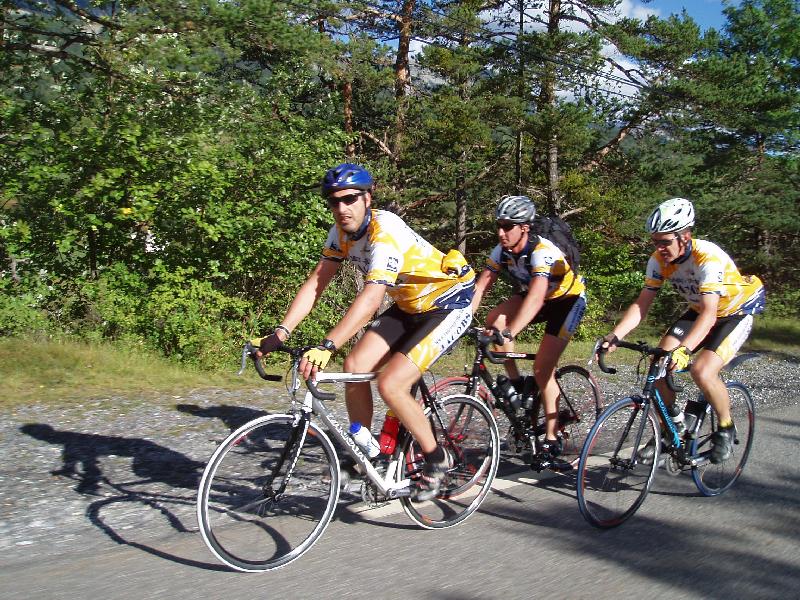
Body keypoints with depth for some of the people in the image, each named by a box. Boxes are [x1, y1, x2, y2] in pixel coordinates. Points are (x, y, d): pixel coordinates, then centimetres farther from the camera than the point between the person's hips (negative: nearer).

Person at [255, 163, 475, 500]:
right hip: (409, 305, 8)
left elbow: (371, 299, -41)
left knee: (390, 384, -19)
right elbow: (315, 284, -5)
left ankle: (437, 460, 1)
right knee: (354, 366, -6)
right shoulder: (342, 232, -4)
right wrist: (280, 332, -17)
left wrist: (326, 347, -50)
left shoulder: (385, 233, -30)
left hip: (448, 304, -8)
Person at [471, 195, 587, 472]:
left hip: (567, 299, -6)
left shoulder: (541, 252, -35)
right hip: (534, 295, 6)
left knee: (542, 368, -16)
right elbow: (481, 287, -16)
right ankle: (515, 383, -5)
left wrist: (508, 334, -58)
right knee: (494, 318, -23)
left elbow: (536, 298, -48)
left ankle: (551, 441, -4)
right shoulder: (502, 251, -14)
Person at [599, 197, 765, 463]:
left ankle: (726, 428, 1)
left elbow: (709, 313, -43)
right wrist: (614, 336, -31)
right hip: (699, 311, 6)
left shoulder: (709, 258, -34)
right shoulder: (659, 260, -16)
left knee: (702, 371, -26)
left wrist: (684, 349, -58)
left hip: (736, 313, -6)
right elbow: (641, 305, -16)